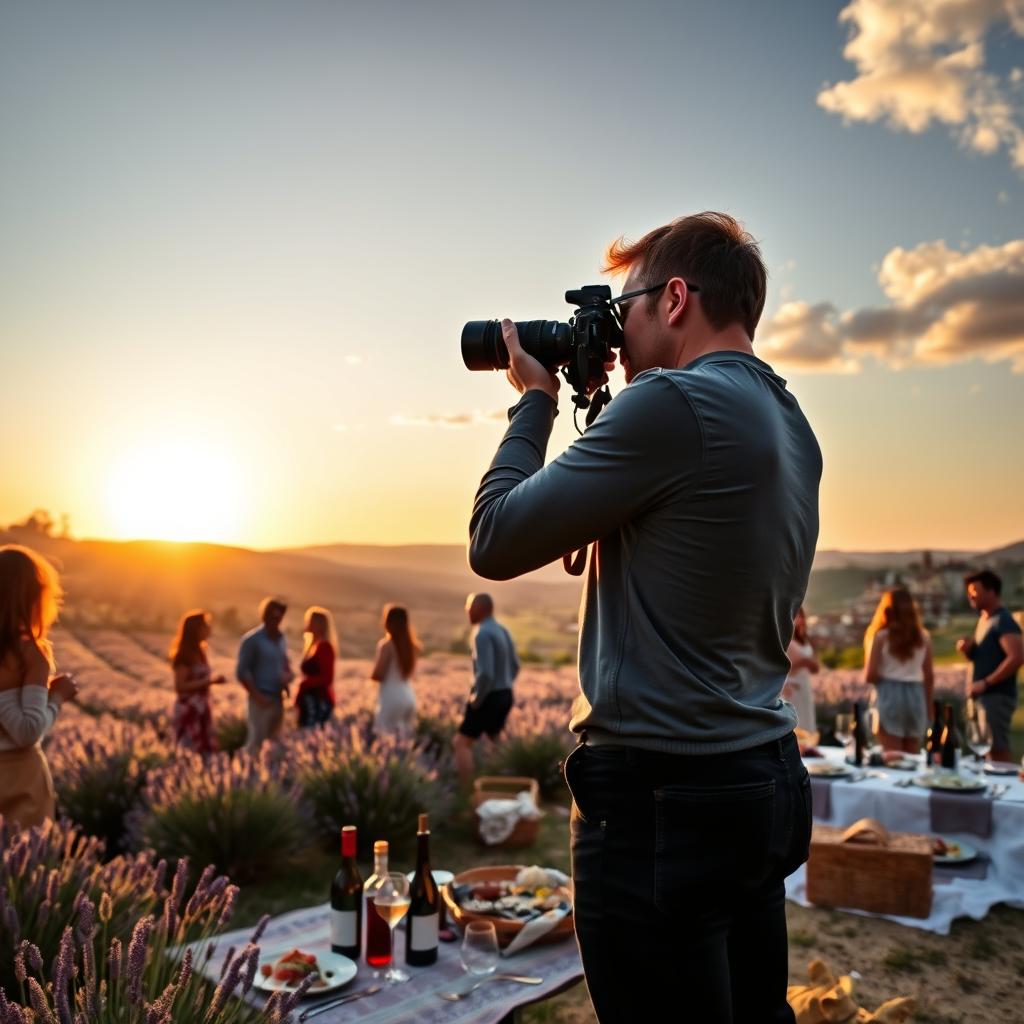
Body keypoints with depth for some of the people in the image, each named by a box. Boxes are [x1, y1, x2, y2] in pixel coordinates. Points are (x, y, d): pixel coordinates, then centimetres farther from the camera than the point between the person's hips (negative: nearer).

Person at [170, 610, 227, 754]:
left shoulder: (199, 651, 12)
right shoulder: (184, 654, -14)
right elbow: (180, 686, -19)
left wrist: (212, 680, 4)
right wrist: (210, 681, -20)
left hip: (201, 708, 9)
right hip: (188, 711, -9)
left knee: (205, 751, 10)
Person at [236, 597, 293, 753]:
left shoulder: (281, 638, 8)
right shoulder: (252, 640, -9)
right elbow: (241, 672, -10)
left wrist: (288, 674, -2)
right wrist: (257, 696, -16)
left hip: (278, 698, 6)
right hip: (262, 698, -6)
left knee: (275, 740, 12)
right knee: (256, 741, -5)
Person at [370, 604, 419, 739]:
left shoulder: (387, 645, -13)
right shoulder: (411, 645, 8)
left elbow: (378, 675, -14)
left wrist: (372, 674, 6)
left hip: (391, 699, -7)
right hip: (408, 698, 7)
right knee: (405, 738, 12)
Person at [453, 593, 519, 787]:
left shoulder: (482, 634, -21)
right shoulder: (502, 630, 8)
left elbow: (485, 673, -29)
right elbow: (515, 666, 17)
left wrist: (476, 698, -16)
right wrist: (502, 689, 18)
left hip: (488, 698, -9)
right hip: (505, 696, 9)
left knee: (462, 743, -2)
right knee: (494, 740, 25)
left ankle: (466, 791, -5)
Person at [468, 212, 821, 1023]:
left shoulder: (674, 403, -18)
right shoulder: (789, 424, 10)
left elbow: (495, 542, -14)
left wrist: (536, 399, 0)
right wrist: (609, 406, 14)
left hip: (662, 795, -9)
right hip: (763, 779, 9)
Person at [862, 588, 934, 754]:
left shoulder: (881, 637, -3)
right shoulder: (923, 637, 6)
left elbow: (870, 676, -7)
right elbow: (929, 676, 8)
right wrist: (930, 706, 16)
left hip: (889, 696, -3)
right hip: (915, 696, 4)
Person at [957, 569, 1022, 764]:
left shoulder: (1003, 621, -14)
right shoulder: (984, 619, 15)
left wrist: (986, 683, -24)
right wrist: (967, 648, 0)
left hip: (997, 696, -9)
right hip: (983, 695, 10)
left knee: (998, 750, -8)